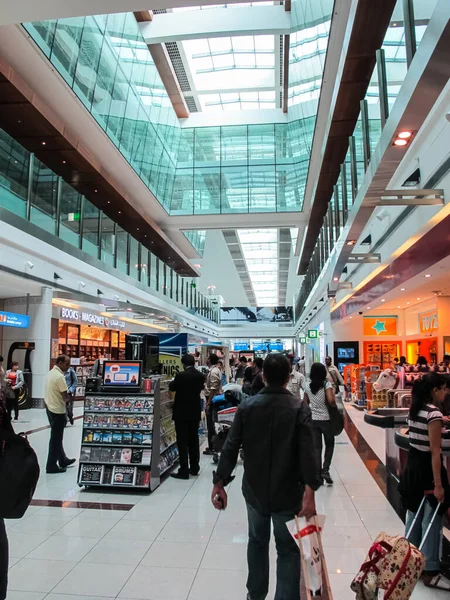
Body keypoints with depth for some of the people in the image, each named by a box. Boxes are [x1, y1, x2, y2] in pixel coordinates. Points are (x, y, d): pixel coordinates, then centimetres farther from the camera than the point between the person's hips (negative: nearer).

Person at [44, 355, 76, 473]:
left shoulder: (50, 373, 8)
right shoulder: (60, 376, -21)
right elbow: (65, 397, -20)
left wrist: (63, 398, 3)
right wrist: (68, 398, 1)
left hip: (50, 408, 10)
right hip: (58, 410, -10)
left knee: (56, 437, 18)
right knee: (56, 438, 1)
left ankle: (63, 460, 30)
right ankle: (52, 466, 9)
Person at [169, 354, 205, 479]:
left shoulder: (181, 375, -17)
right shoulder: (200, 376, -1)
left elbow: (172, 388, -1)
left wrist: (174, 380, 18)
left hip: (182, 413, -6)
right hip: (195, 412, 6)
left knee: (182, 442, -1)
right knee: (193, 440, 14)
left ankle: (184, 471, 0)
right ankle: (194, 468, 22)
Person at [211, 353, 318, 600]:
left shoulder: (247, 406, -7)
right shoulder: (300, 409, -12)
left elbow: (230, 447, -9)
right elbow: (307, 453, -22)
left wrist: (219, 483, -6)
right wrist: (309, 491, -24)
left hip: (254, 489, 3)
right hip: (287, 492, -2)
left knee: (257, 541, 24)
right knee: (288, 550, 14)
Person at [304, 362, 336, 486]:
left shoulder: (307, 385, 1)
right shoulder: (326, 384, -11)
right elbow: (331, 400, -23)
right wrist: (333, 393, -3)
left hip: (312, 419, 3)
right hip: (325, 419, -3)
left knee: (316, 447, 10)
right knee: (329, 444, 16)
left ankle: (318, 474, 10)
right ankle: (325, 470, 5)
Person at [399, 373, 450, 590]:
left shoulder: (415, 410, 6)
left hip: (413, 465, 8)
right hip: (427, 469, -8)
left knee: (414, 516, 19)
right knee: (431, 521, 4)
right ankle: (430, 572, 15)